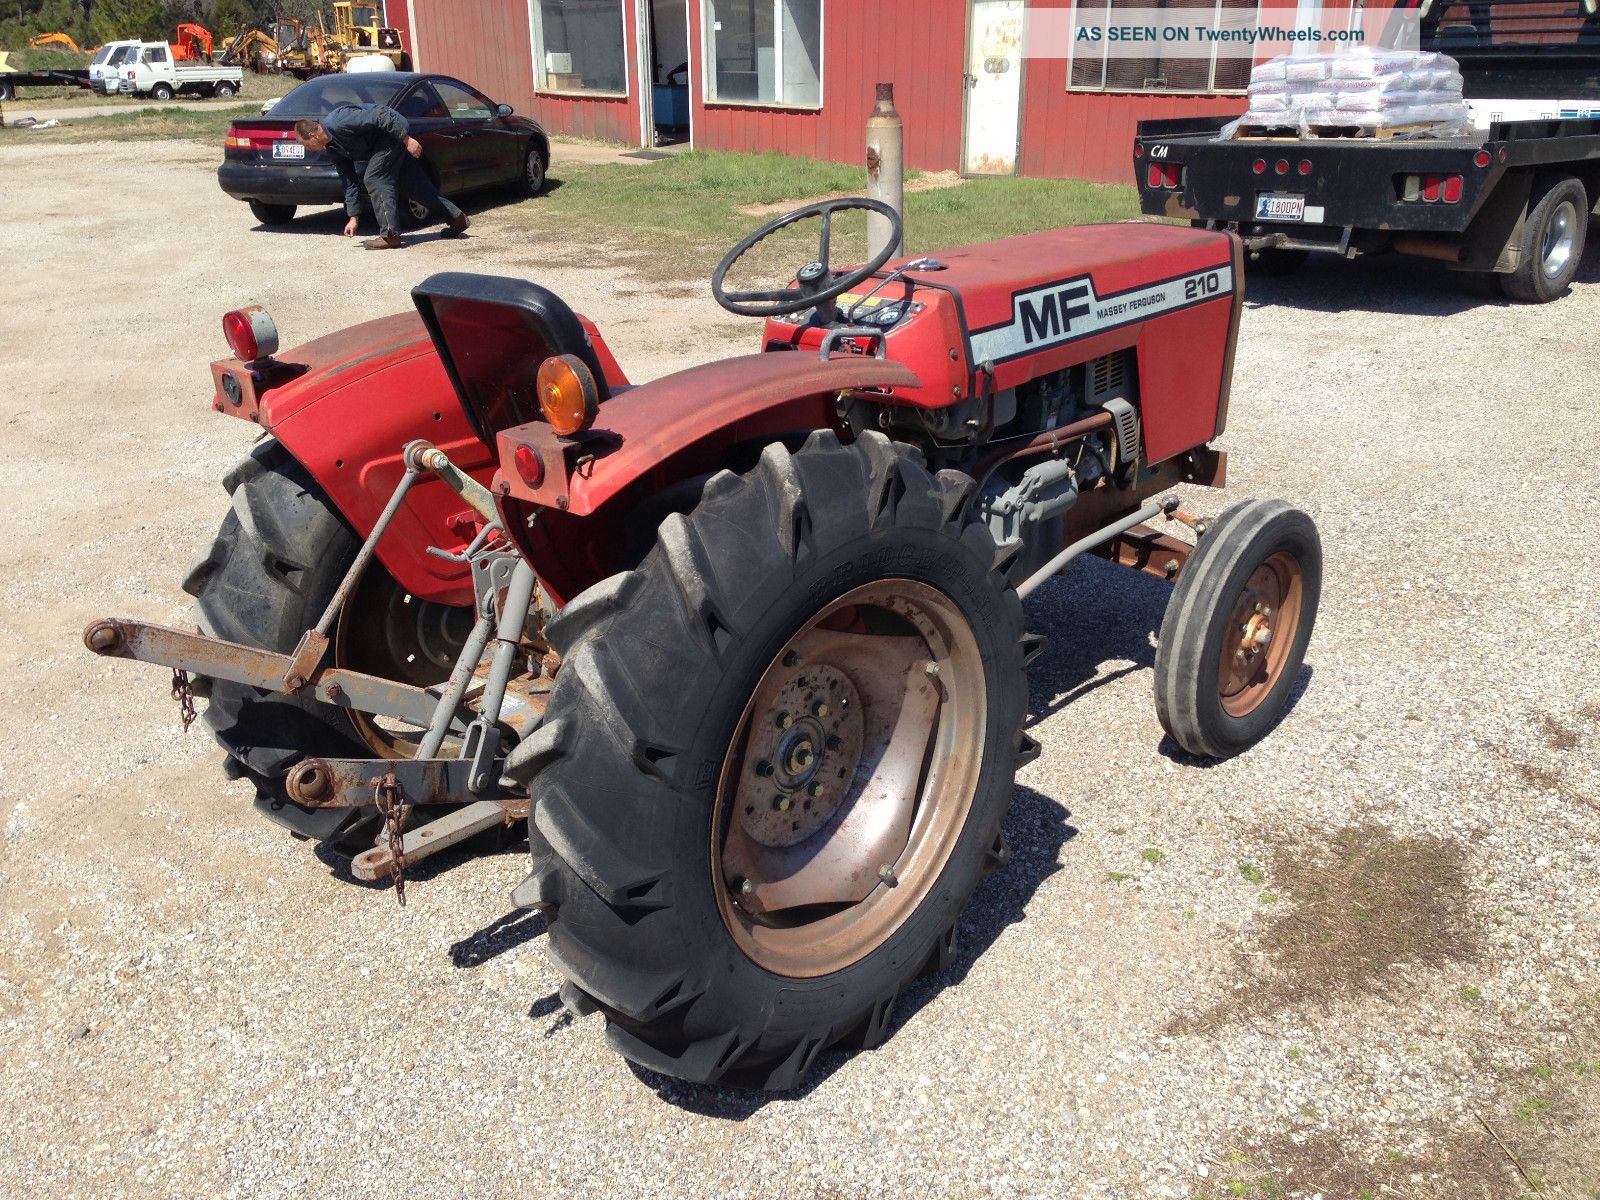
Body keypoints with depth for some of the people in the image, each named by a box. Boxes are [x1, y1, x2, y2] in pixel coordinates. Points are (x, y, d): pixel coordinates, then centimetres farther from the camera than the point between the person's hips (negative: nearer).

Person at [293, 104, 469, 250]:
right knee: (413, 184, 13)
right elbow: (349, 182, 10)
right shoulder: (332, 149, 4)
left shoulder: (338, 122, -25)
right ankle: (457, 218, 23)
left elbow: (379, 115, -26)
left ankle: (390, 235, -16)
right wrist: (353, 217, 9)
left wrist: (407, 139, -25)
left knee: (374, 179, -16)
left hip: (395, 133, -10)